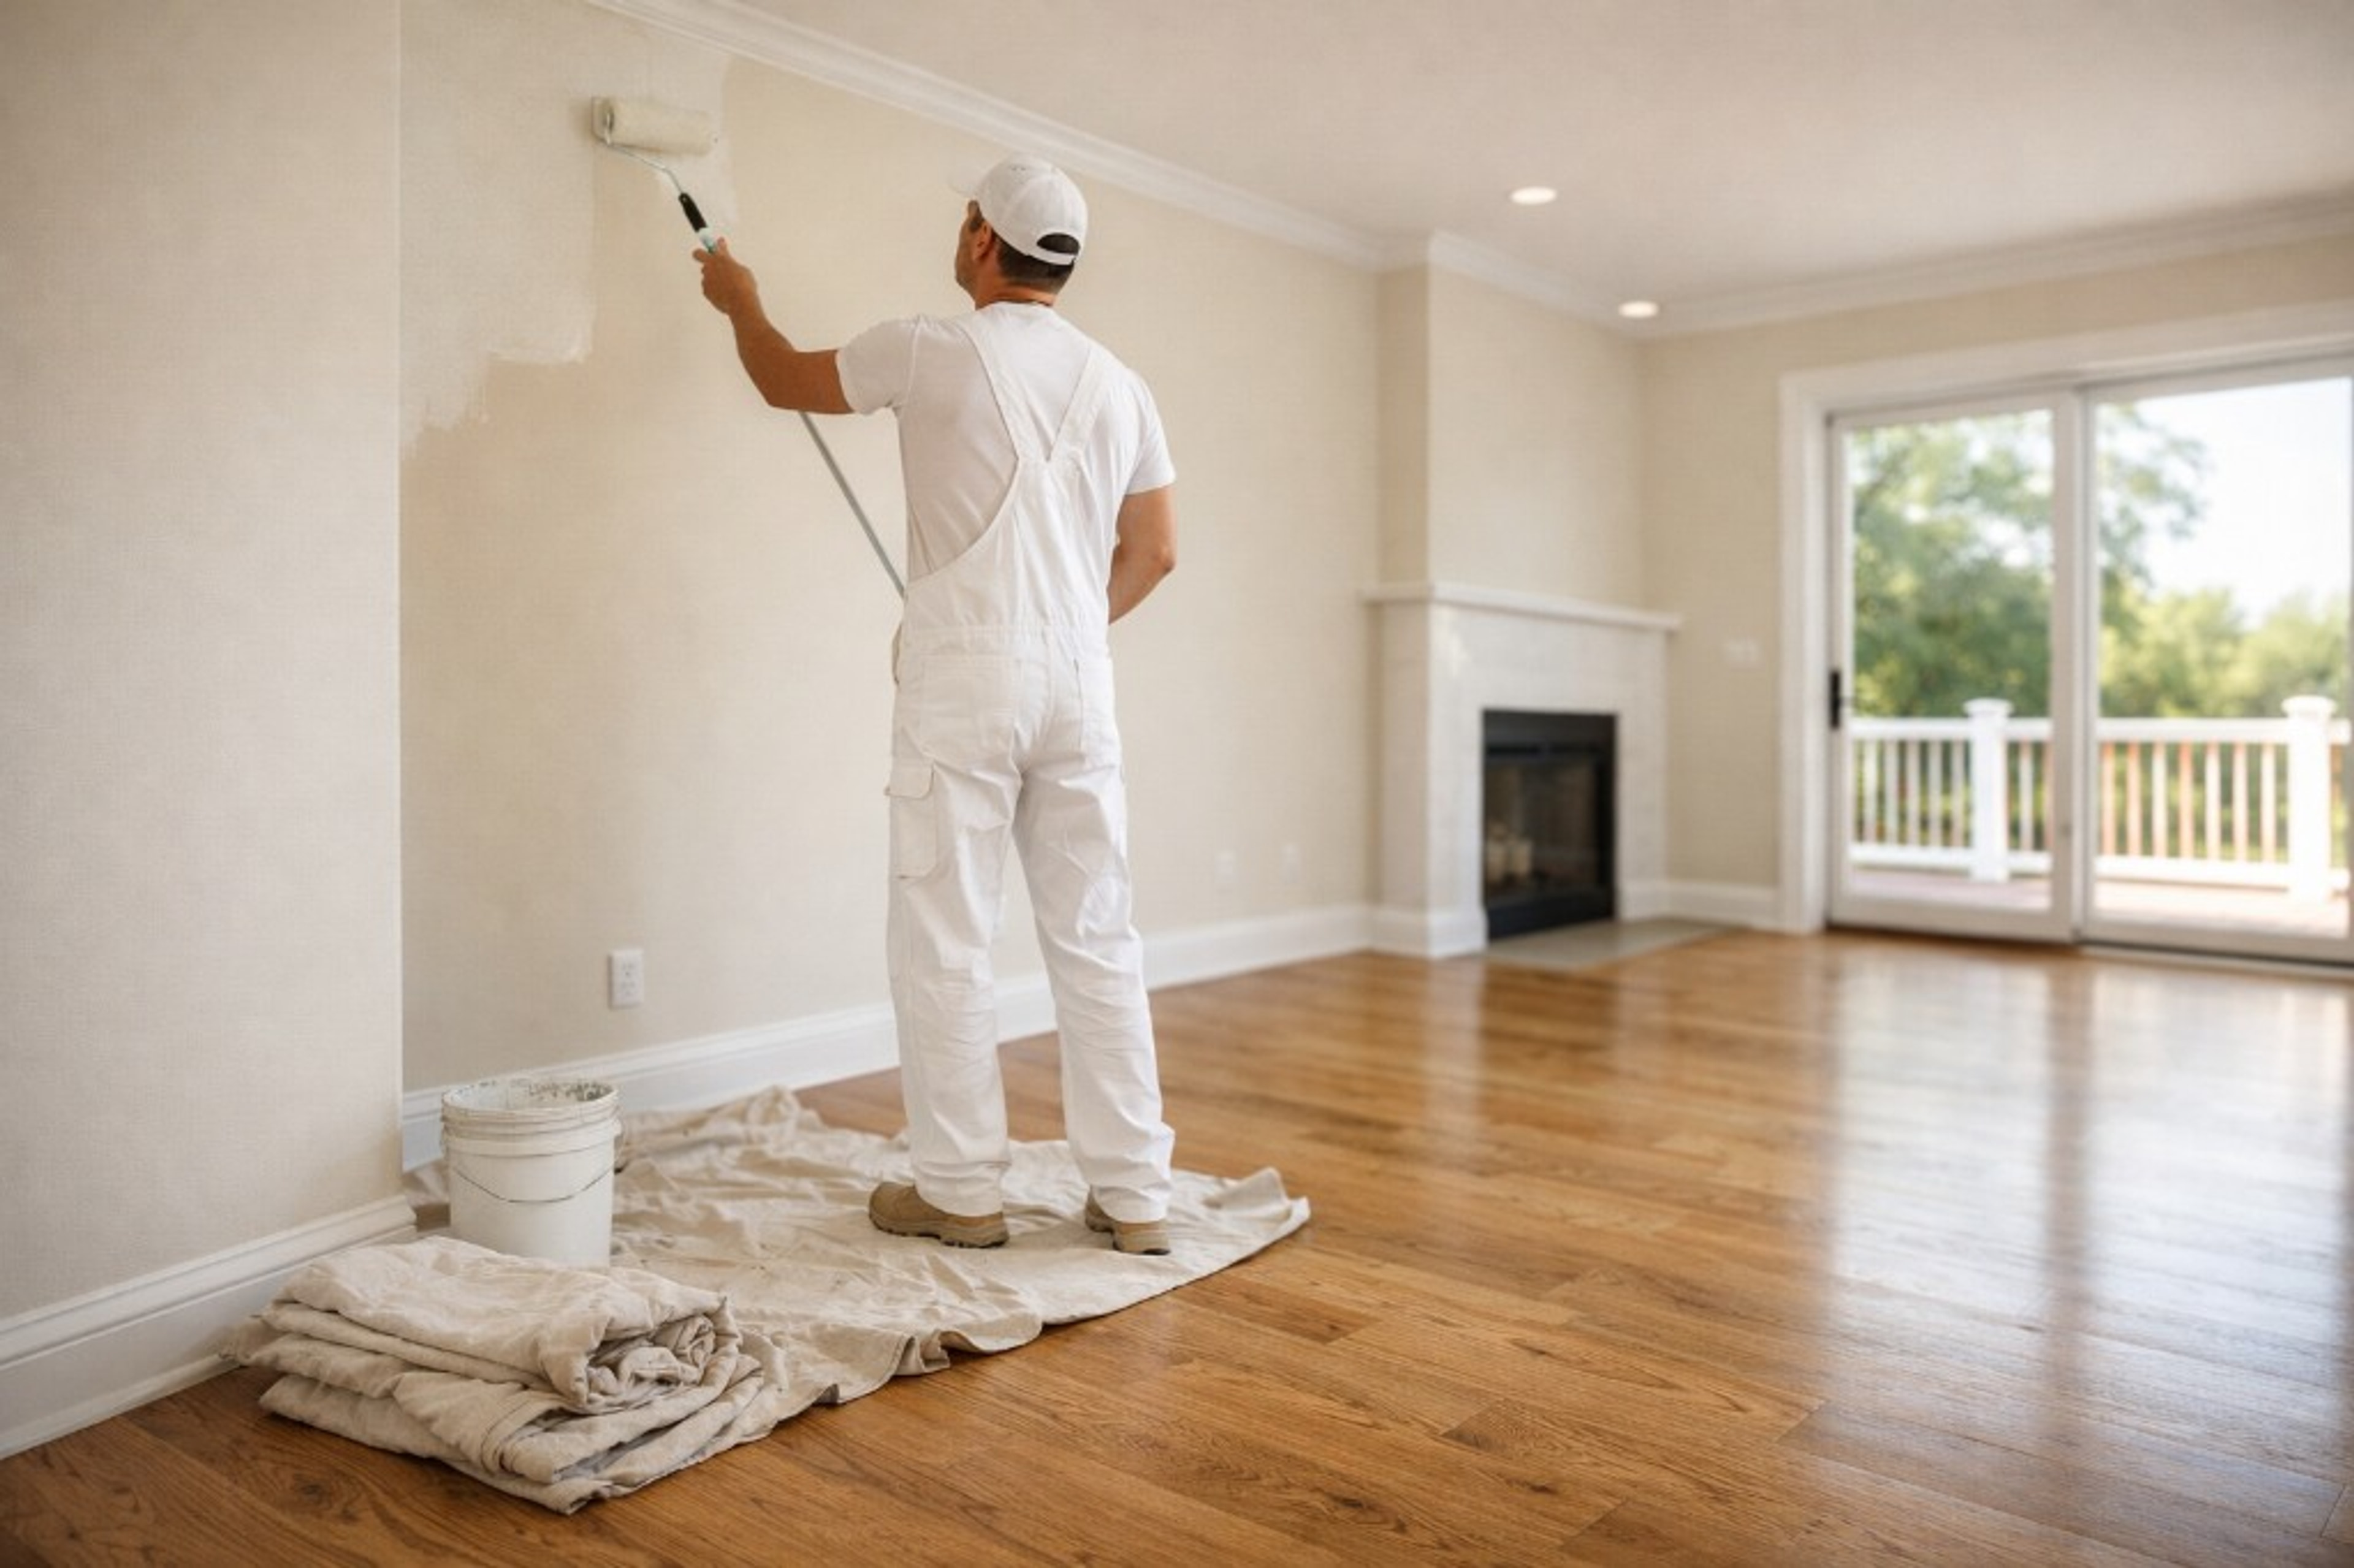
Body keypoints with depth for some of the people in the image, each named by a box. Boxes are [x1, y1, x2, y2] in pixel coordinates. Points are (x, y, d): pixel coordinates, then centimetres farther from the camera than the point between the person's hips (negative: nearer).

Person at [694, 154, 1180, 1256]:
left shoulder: (934, 350, -2)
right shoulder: (1117, 385, 12)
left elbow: (786, 381, 15)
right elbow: (1153, 552, 14)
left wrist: (739, 301, 35)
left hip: (963, 679, -5)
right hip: (1078, 682, 5)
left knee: (944, 943, 4)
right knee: (1096, 940, 8)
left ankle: (961, 1194, 12)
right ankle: (1134, 1195, 13)